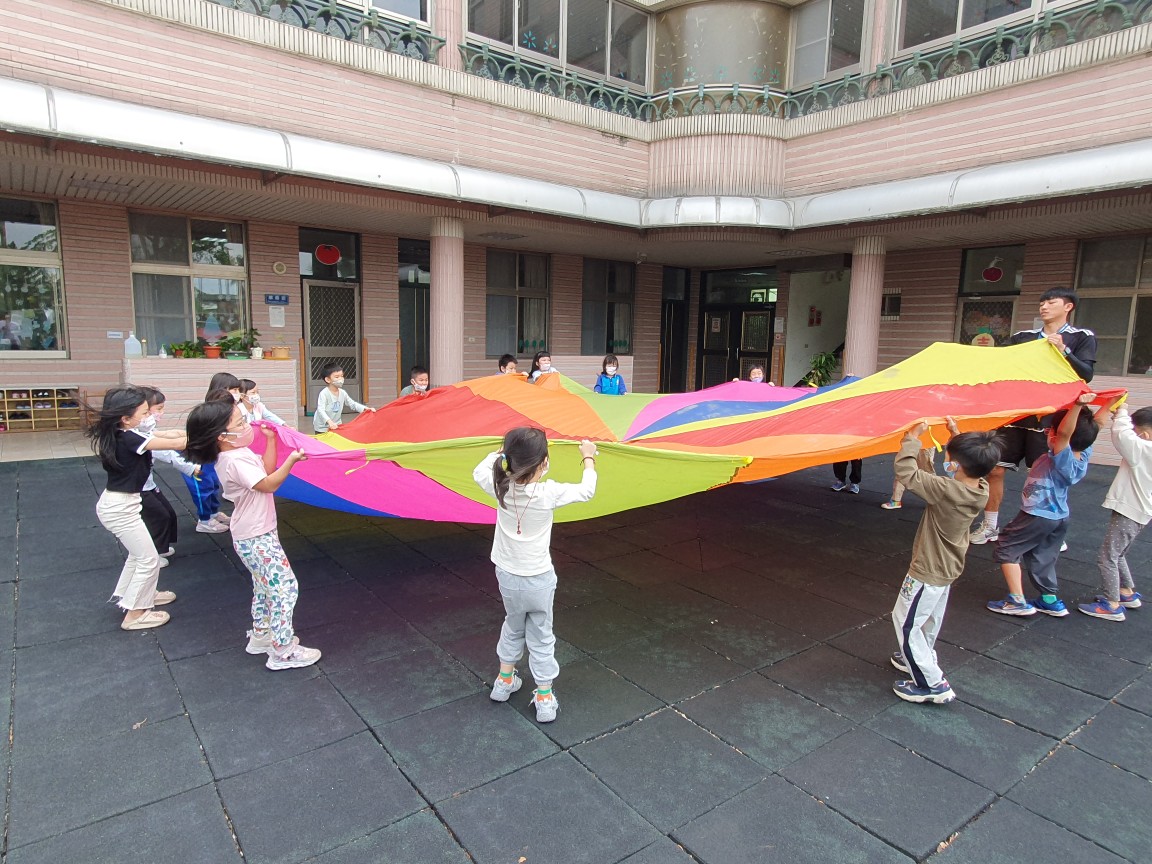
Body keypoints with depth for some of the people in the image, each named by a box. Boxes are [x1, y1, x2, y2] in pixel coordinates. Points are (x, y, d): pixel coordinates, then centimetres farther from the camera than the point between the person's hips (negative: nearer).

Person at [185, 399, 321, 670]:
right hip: (256, 539, -11)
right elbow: (269, 484, -25)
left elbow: (267, 469, 14)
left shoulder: (239, 453, 4)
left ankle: (260, 636, 38)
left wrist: (270, 439, 11)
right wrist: (292, 459, -26)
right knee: (285, 587, -6)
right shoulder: (235, 462, -25)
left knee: (265, 586, 24)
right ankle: (283, 652, 2)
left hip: (256, 534, 11)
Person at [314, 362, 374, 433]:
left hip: (336, 426, 6)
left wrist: (366, 409, -9)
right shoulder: (324, 394, -20)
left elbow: (353, 404, 6)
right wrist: (329, 421, -44)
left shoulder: (342, 393, 0)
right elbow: (321, 410, -28)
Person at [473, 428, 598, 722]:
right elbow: (587, 491, -6)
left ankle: (504, 681, 41)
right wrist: (588, 458, 9)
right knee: (541, 637, 12)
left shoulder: (501, 487, -14)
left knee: (512, 626, 27)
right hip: (539, 580, -4)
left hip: (507, 576, 4)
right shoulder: (549, 493, -22)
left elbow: (479, 471, 9)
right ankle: (544, 699, 21)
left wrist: (503, 452, 19)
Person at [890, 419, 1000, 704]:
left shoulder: (946, 490, -35)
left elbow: (906, 471, -34)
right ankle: (921, 659, 46)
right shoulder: (981, 488, -11)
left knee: (905, 622, 5)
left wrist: (913, 437, -23)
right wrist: (957, 435, 10)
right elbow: (972, 462, 12)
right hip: (948, 568, 9)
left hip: (928, 572, -9)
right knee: (930, 618, 27)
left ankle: (933, 683, 9)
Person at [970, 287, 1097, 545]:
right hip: (1015, 412, 3)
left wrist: (1063, 350, -20)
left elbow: (1086, 374, -8)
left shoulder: (1082, 338, 4)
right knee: (995, 469, 1)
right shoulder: (1022, 337, 13)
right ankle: (990, 526, 13)